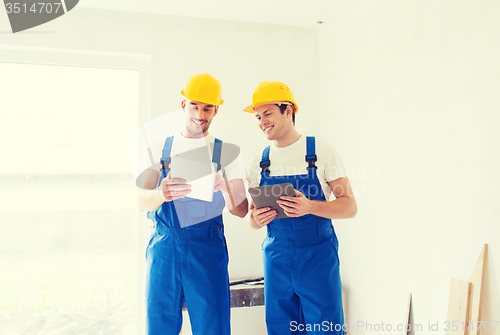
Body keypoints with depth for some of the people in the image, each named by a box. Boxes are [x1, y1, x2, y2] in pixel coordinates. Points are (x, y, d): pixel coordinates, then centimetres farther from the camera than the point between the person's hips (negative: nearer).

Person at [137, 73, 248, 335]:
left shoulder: (226, 152, 7)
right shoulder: (159, 149, 9)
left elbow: (240, 210, -2)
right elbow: (143, 201, -3)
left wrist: (224, 187, -25)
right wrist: (162, 194, -27)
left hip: (208, 248, -1)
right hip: (163, 247, 1)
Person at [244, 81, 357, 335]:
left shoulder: (320, 151, -4)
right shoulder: (259, 162, 7)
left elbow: (349, 206, -6)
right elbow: (252, 216, 12)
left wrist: (310, 207, -23)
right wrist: (256, 218, -12)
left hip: (318, 255, -3)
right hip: (276, 257, 3)